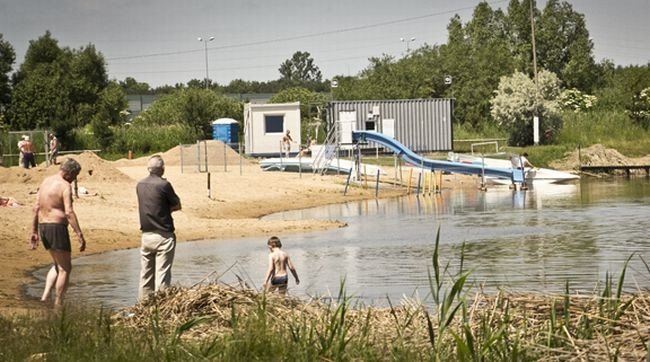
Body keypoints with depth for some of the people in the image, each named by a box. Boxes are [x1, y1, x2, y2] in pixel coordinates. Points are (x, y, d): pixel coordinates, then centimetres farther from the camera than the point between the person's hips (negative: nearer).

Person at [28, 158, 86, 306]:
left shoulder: (45, 182, 12)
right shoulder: (65, 186, -13)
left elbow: (36, 208, 14)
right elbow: (69, 212, -22)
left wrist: (34, 232, 19)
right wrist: (80, 236, -23)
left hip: (43, 227, 8)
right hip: (57, 227, -8)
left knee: (58, 265, 23)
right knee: (65, 268, 3)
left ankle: (45, 296, 6)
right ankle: (58, 305, 1)